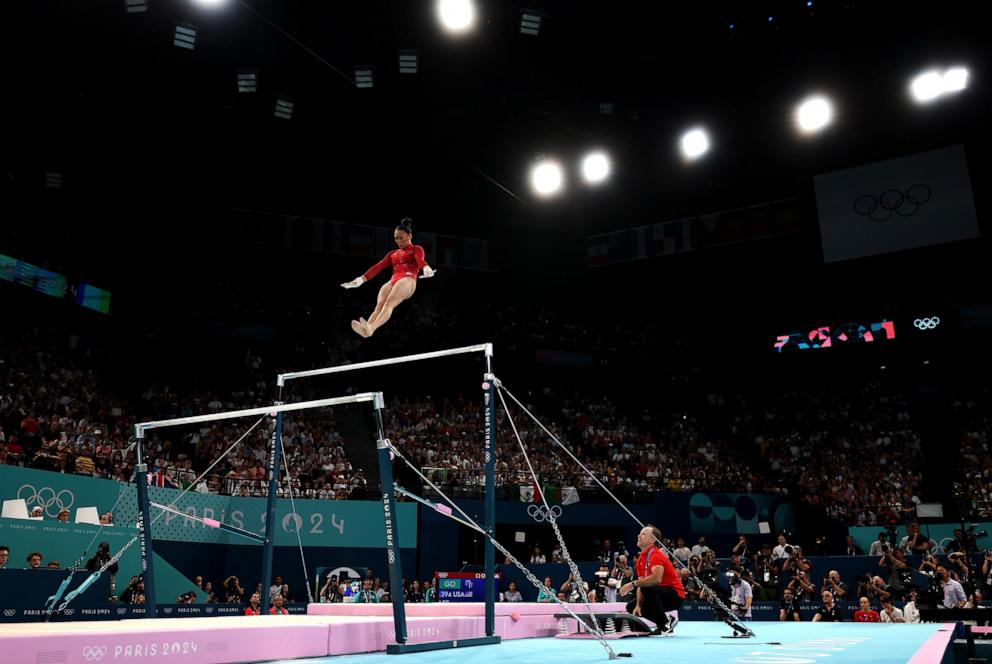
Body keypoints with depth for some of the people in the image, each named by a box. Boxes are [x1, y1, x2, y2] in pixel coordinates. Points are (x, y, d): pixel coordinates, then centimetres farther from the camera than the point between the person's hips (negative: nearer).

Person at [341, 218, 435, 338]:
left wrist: (426, 268, -32)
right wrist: (362, 279, 7)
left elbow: (420, 260, -7)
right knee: (380, 304, -25)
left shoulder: (417, 249, 16)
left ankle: (370, 328, -57)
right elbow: (379, 266, 20)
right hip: (393, 281, 5)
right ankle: (365, 329, -52)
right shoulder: (393, 253, 31)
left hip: (408, 280, -5)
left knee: (389, 303, -32)